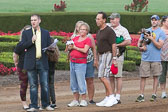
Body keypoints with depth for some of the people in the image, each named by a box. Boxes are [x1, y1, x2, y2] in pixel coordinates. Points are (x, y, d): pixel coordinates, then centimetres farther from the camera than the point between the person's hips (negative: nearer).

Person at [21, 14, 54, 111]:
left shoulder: (46, 33, 11)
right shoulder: (26, 33, 8)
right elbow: (23, 46, -2)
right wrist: (31, 41, -16)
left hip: (43, 62, 0)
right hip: (31, 62, 0)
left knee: (45, 84, -1)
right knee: (33, 85, 2)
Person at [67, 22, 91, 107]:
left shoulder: (87, 39, -3)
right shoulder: (75, 38, 15)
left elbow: (85, 50, -16)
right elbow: (69, 47, 16)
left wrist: (75, 47, -7)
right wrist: (70, 47, -6)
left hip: (81, 63, -7)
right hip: (72, 62, 7)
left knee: (81, 82, -8)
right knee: (73, 82, 8)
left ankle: (83, 100, 0)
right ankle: (75, 100, 14)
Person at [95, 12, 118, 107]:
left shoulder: (109, 31, -13)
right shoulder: (99, 32, 15)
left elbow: (113, 45, -16)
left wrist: (114, 59, -19)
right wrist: (98, 59, 19)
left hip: (108, 55, -9)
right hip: (101, 55, 9)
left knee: (103, 76, -15)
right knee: (105, 77, 9)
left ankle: (112, 97, -14)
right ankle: (107, 99, 11)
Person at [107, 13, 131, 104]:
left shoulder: (123, 30, -3)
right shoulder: (107, 27, 10)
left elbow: (128, 41, -12)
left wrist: (117, 45, -15)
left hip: (118, 56, -5)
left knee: (118, 76, -5)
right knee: (111, 77, 7)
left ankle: (118, 97, -5)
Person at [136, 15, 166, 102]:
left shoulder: (161, 33, 0)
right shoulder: (146, 31, 13)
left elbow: (159, 46, -10)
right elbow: (139, 41, 17)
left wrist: (151, 38, -17)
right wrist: (140, 47, -4)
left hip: (156, 59, -3)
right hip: (145, 58, 3)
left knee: (155, 77, 3)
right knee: (143, 76, 0)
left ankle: (154, 95, 10)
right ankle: (141, 96, 2)